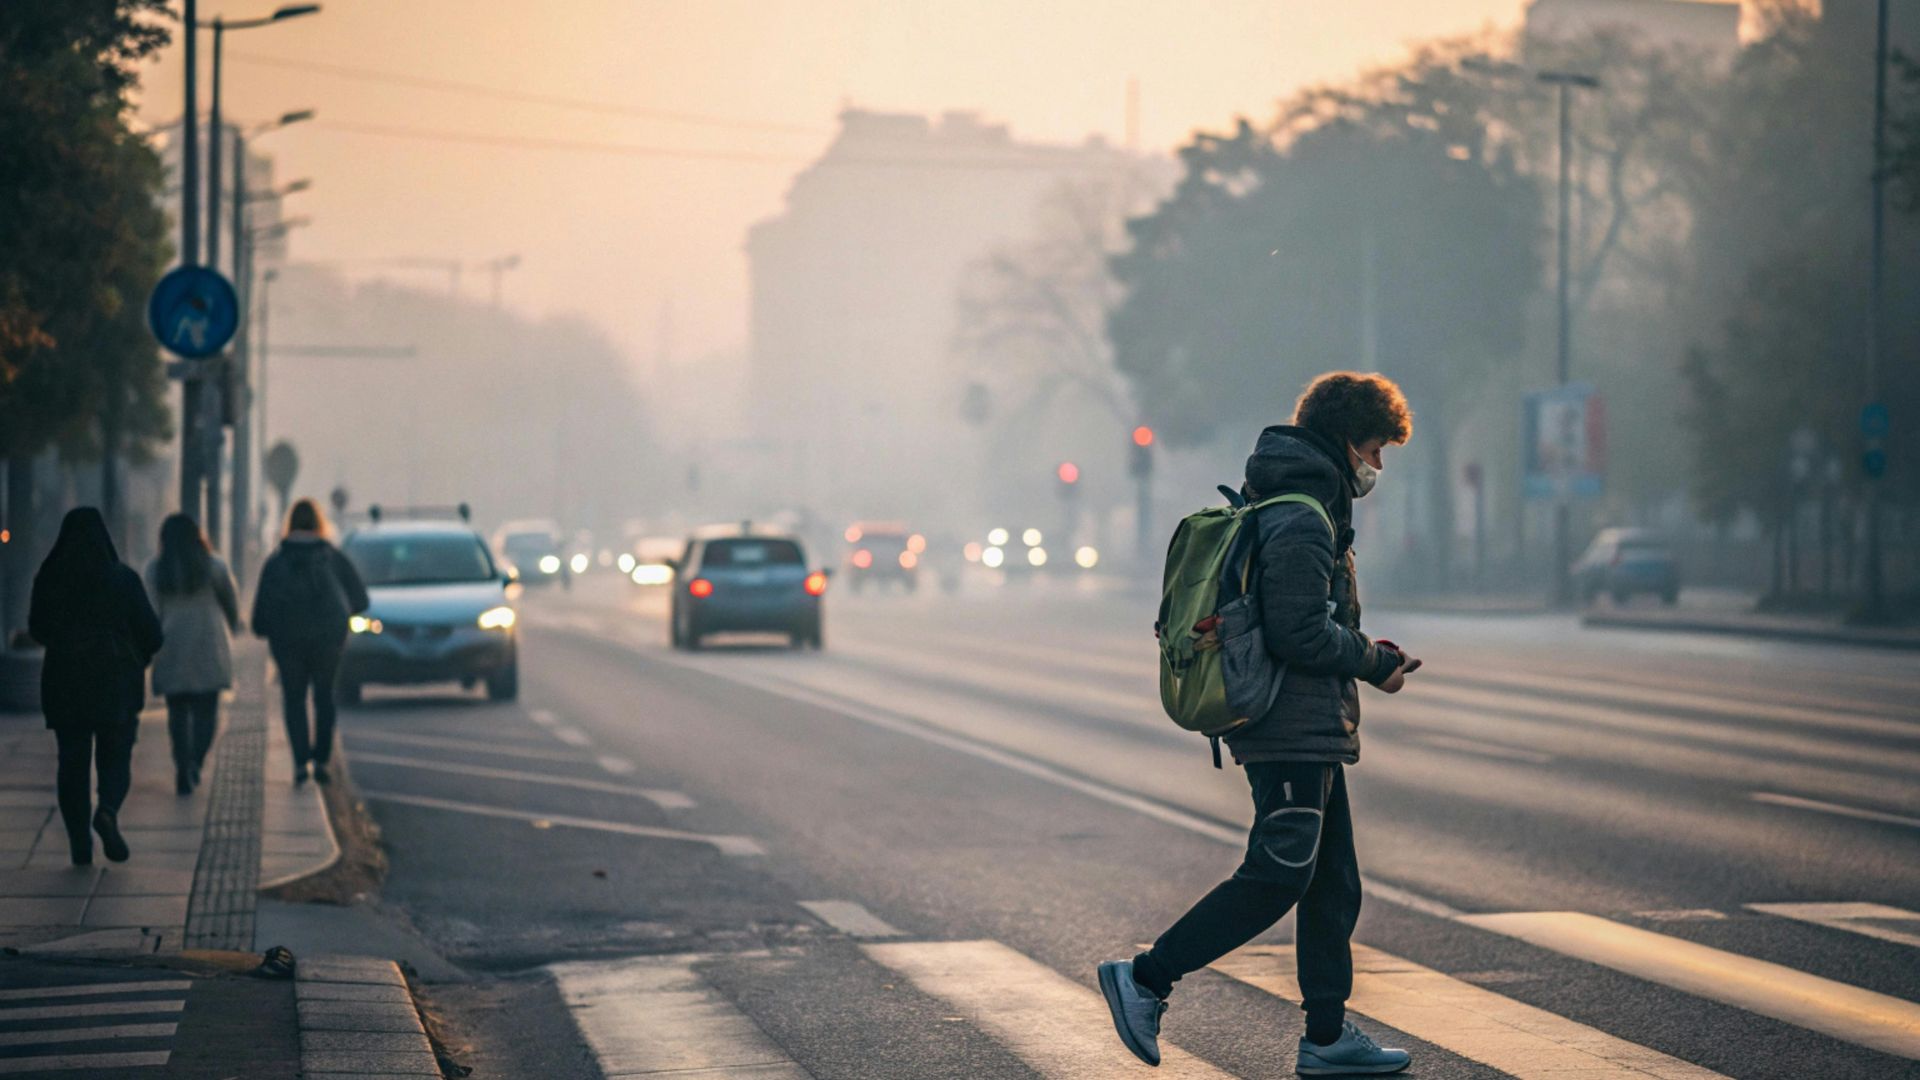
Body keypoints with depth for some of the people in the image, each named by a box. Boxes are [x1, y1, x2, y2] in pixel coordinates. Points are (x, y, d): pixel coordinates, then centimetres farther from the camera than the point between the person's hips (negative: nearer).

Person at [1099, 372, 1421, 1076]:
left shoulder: (1290, 509, 18)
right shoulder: (1302, 521, -16)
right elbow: (1300, 634, -23)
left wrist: (1366, 653, 12)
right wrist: (1373, 662, -9)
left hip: (1310, 732, 11)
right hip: (1295, 729, -11)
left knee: (1333, 885, 11)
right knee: (1276, 879, -8)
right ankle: (1146, 979, -3)